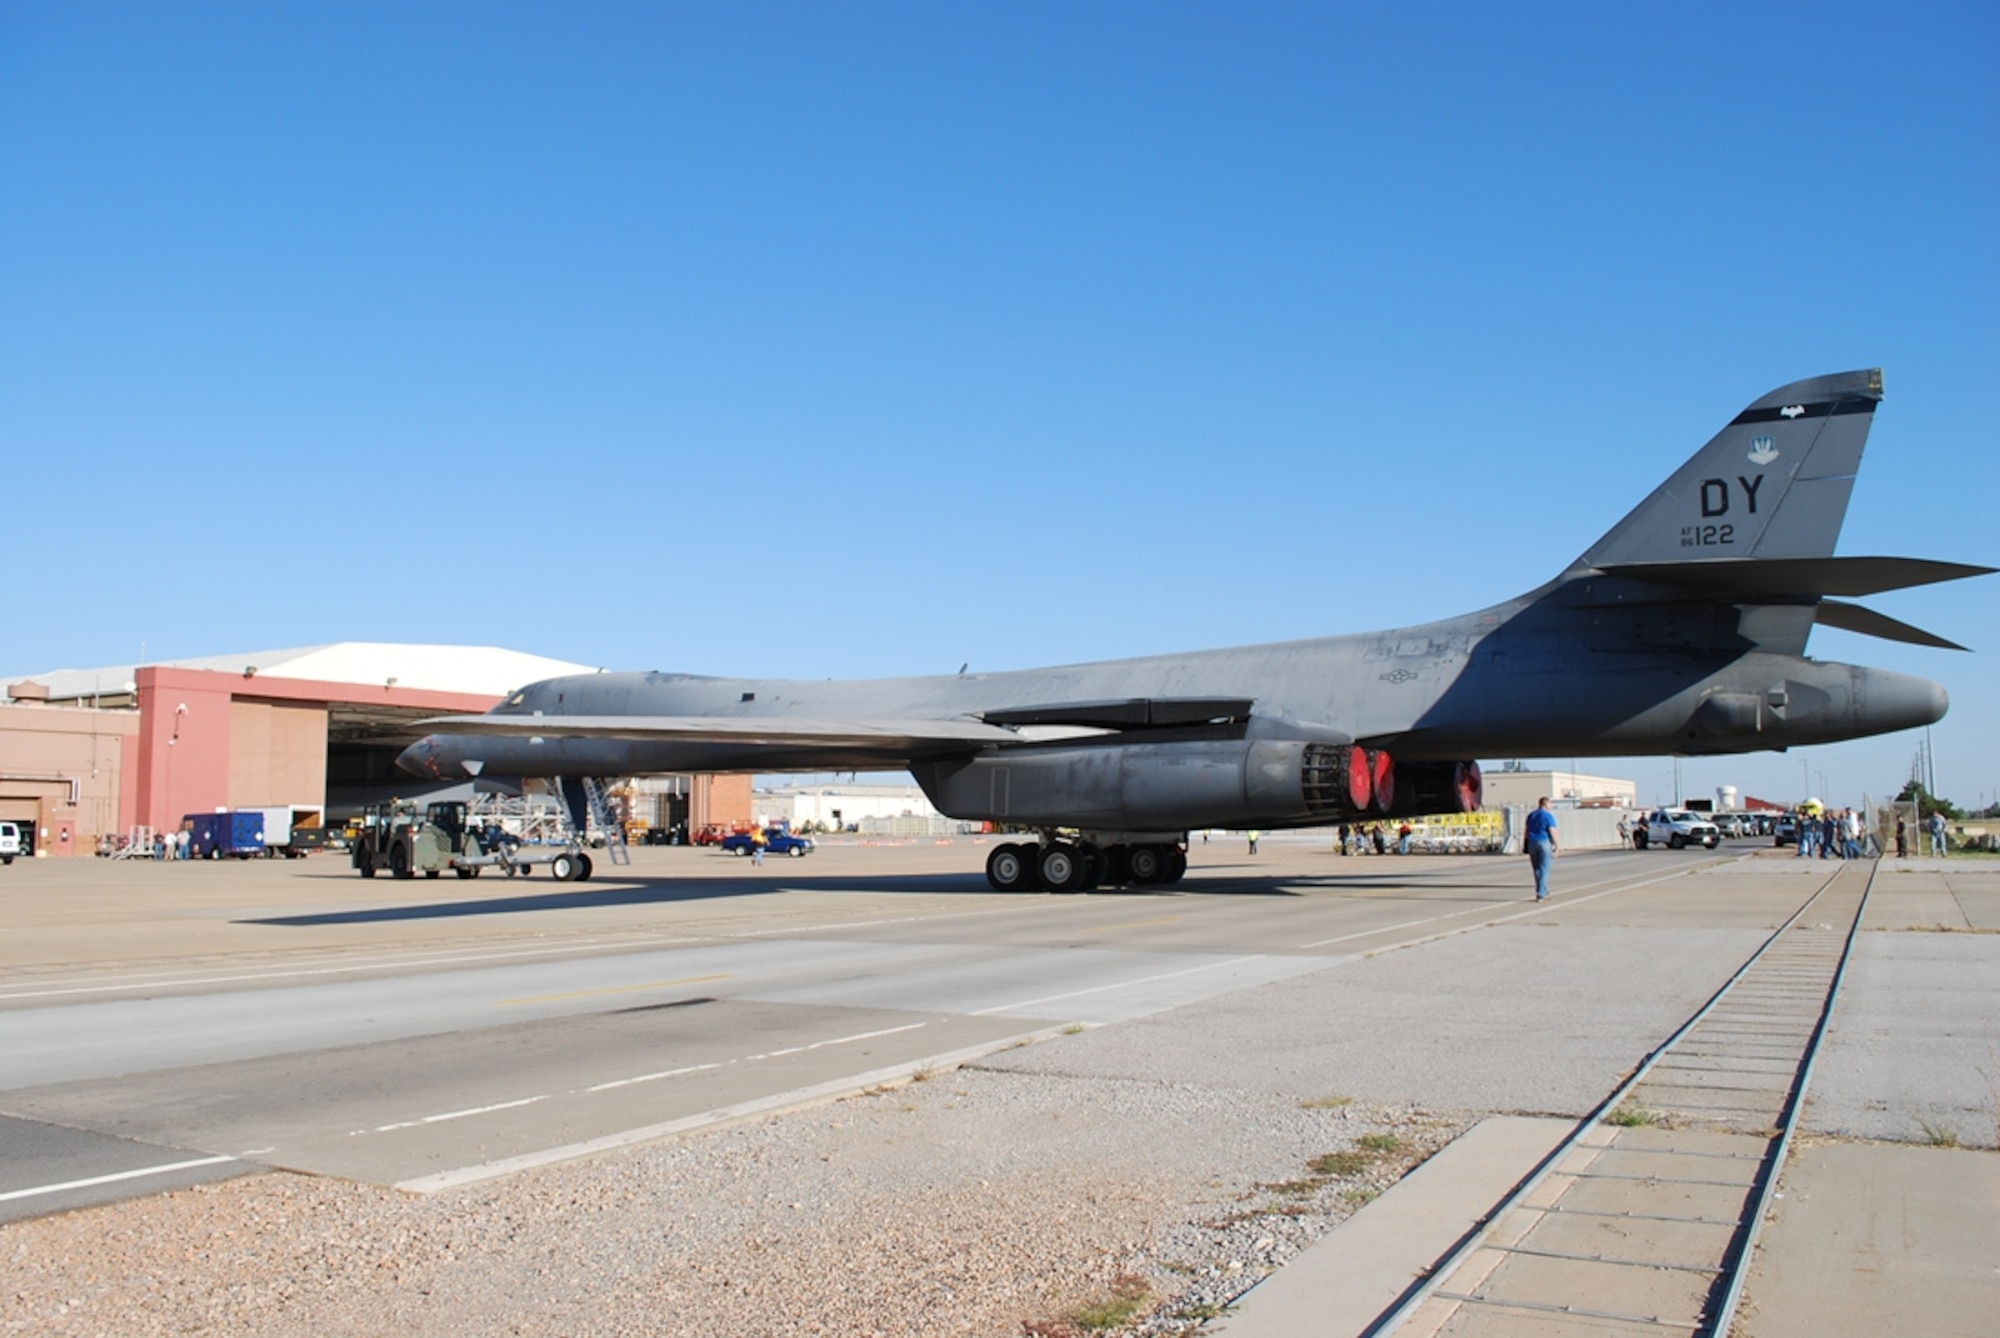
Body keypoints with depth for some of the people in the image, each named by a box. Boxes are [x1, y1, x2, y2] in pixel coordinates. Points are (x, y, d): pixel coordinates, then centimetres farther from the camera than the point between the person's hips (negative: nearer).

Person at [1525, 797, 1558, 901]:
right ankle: (1540, 894, -8)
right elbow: (1552, 833, -12)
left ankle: (1544, 893, 19)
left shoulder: (1531, 815, 11)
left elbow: (1526, 832, 12)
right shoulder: (1548, 816, -8)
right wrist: (1556, 847, -5)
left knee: (1537, 870, 12)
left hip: (1532, 844, 6)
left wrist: (1527, 848, 16)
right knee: (1544, 870, -3)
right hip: (1544, 843, -6)